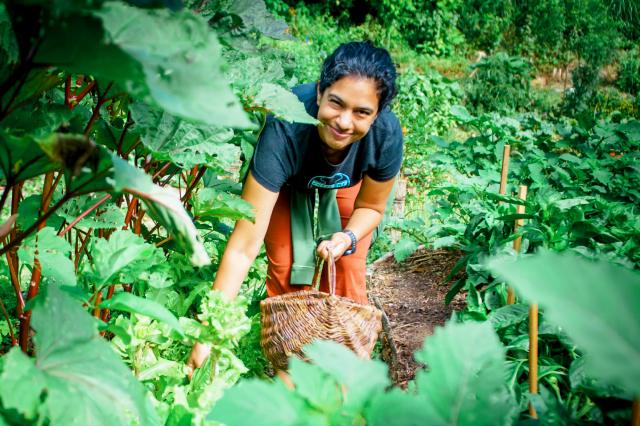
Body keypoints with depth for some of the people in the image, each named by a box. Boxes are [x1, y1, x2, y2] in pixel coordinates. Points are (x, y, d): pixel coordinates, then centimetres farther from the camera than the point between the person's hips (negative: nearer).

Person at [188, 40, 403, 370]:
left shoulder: (386, 135, -37)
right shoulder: (284, 131, -45)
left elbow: (371, 205, -12)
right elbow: (244, 245, -45)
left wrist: (349, 237, -33)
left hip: (346, 186, 2)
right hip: (286, 186, -1)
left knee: (347, 275, -4)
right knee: (285, 270, -10)